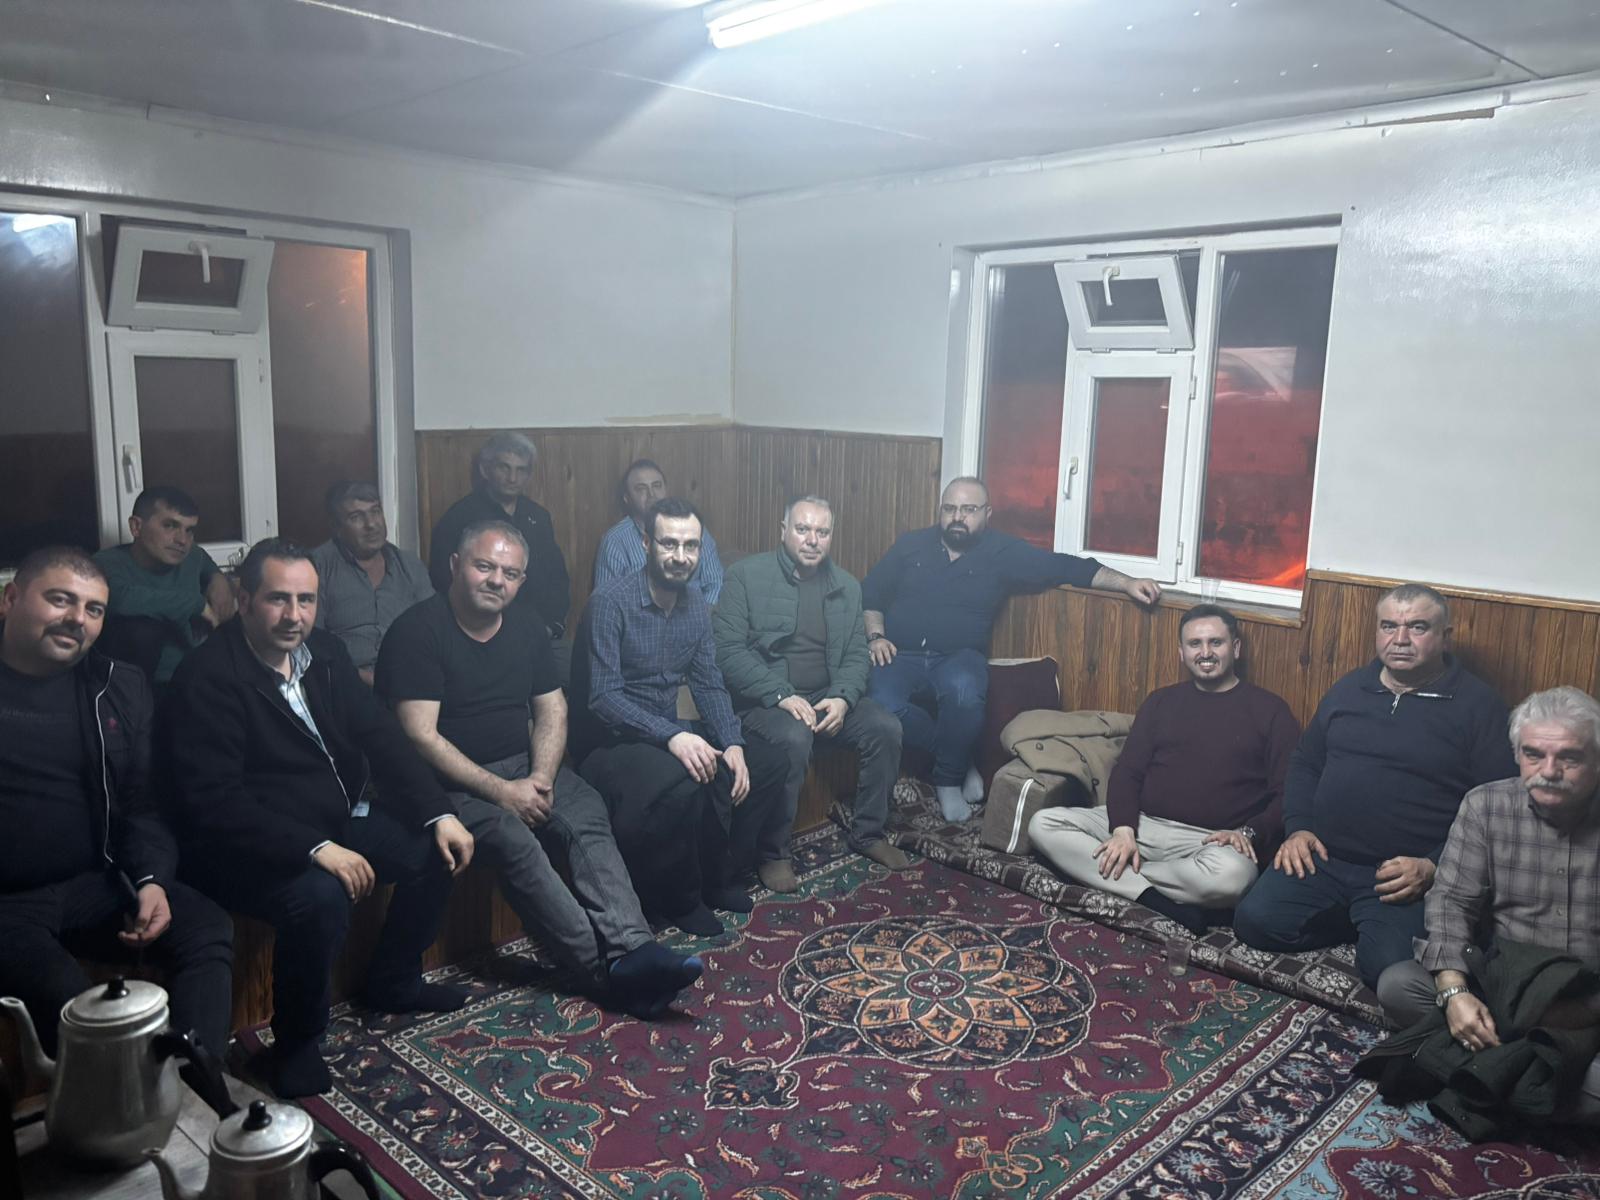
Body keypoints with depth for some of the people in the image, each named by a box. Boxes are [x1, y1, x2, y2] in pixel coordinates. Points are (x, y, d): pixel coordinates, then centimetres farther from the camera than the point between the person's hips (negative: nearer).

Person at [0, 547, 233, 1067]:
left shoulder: (118, 687, 10)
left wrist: (151, 879, -9)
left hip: (97, 885, 4)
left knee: (209, 931, -18)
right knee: (64, 997, -31)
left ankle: (194, 1088, -15)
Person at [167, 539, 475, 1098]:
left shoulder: (324, 651, 2)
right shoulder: (207, 678, -20)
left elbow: (380, 735, 3)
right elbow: (215, 802, -26)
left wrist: (439, 814, -8)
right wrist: (315, 849, -33)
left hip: (338, 819, 8)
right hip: (252, 844, -8)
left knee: (437, 850, 0)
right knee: (320, 898, -34)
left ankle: (392, 980, 23)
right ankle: (294, 1047, -7)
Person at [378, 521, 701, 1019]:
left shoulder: (526, 628, 9)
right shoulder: (417, 632, -11)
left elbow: (552, 710, 9)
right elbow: (421, 735, -17)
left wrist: (541, 778, -11)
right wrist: (501, 791, -20)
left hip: (524, 765, 6)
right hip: (453, 779, -5)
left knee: (589, 819, -22)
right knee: (512, 839, -31)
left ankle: (632, 949, -34)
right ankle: (607, 970, -30)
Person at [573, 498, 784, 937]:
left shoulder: (696, 605, 5)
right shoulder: (611, 603, -18)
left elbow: (709, 684, 6)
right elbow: (603, 697, -24)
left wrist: (731, 743, -11)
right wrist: (671, 736, -35)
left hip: (672, 732, 8)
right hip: (611, 741, -7)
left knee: (766, 764, -4)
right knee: (682, 785, -34)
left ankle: (710, 873, 12)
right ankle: (676, 900, -7)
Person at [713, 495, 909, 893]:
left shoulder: (846, 586, 10)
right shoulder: (747, 575, -6)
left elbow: (856, 654, 9)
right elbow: (727, 648, -14)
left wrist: (842, 698, -13)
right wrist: (782, 696, -23)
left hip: (828, 696, 5)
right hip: (764, 698, -5)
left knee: (886, 726, -16)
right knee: (794, 737, -34)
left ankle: (868, 832, 5)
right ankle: (771, 853, -17)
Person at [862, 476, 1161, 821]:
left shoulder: (1004, 552, 7)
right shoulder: (910, 544, 12)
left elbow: (1068, 567, 2)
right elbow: (869, 593, 14)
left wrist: (1126, 582, -8)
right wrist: (875, 635, -4)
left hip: (957, 658, -1)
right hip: (899, 655, 1)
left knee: (963, 691, -37)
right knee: (882, 704, -31)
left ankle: (949, 779, -9)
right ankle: (961, 761, -7)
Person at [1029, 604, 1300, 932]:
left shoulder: (1269, 710, 7)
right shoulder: (1161, 701, 17)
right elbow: (1127, 771, 10)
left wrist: (1249, 833, -18)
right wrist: (1123, 829, -9)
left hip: (1211, 841, -3)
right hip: (1143, 824, 4)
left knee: (1230, 875, -40)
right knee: (1044, 823, -18)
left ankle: (1117, 874, -15)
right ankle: (1163, 904, -25)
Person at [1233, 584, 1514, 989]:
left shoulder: (1478, 704, -1)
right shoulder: (1348, 689, 13)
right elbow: (1304, 764, 20)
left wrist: (1433, 866, -16)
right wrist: (1298, 828, 3)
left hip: (1404, 876, -5)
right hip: (1321, 858, 5)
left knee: (1388, 968, -27)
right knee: (1255, 920, -14)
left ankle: (1382, 927, 7)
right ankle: (1358, 924, 8)